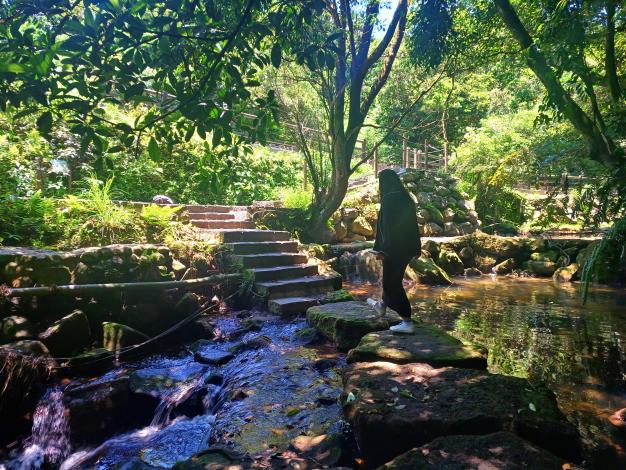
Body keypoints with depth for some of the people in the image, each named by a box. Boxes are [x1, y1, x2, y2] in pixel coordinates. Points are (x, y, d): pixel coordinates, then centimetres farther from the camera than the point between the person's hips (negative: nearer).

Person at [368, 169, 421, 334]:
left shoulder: (389, 199, -17)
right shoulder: (406, 197, 9)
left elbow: (386, 225, -20)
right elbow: (411, 223, 13)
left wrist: (381, 249, -16)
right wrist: (415, 247, 18)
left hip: (394, 246, -9)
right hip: (407, 245, 9)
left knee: (392, 282, 1)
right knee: (392, 276, 25)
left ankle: (407, 322, 0)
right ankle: (382, 305, 47)